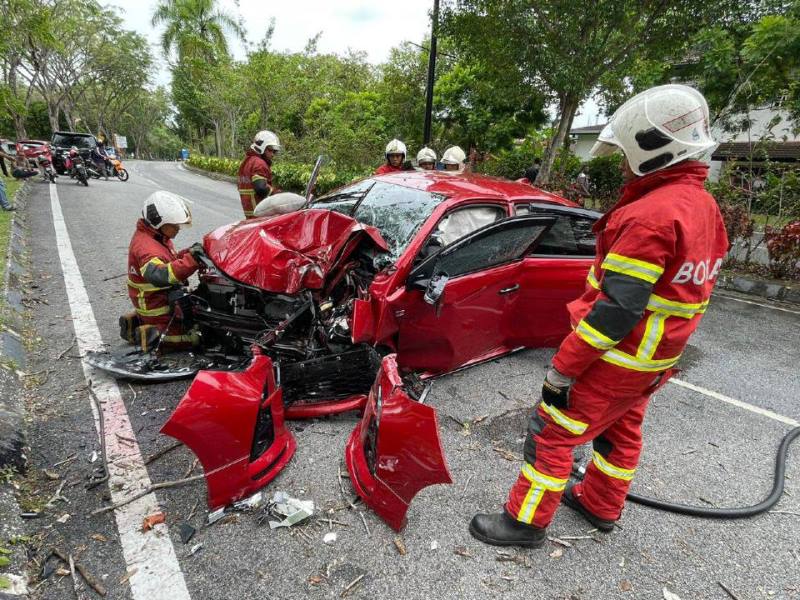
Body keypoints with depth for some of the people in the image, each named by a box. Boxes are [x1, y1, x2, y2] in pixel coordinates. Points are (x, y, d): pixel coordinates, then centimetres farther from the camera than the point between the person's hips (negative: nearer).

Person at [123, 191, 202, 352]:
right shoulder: (146, 247, -26)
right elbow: (158, 275, -44)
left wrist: (187, 253, -4)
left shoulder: (154, 237, 5)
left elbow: (168, 261, 16)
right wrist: (190, 260, -50)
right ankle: (150, 336, -4)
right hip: (158, 307, -9)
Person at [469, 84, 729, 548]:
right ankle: (601, 505, 43)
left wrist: (562, 369, -21)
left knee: (552, 432, 3)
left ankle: (527, 521, 17)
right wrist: (664, 351, 23)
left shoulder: (650, 215, -25)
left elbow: (615, 309, -28)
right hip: (657, 359, 9)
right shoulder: (705, 206, 7)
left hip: (617, 358, -9)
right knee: (620, 431, 23)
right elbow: (688, 285, 14)